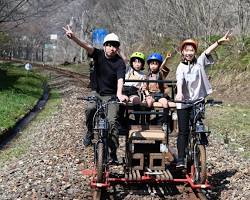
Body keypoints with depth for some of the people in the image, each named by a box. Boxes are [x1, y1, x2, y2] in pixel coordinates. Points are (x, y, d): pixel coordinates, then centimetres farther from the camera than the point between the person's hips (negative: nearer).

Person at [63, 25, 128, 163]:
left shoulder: (120, 63, -13)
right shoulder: (99, 54, -6)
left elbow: (120, 79, -28)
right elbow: (87, 47, -24)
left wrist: (119, 94, -48)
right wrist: (73, 38, -43)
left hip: (111, 95, -2)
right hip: (96, 92, 2)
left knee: (112, 121, -16)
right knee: (90, 108, -28)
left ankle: (113, 152, -5)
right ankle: (90, 132, 1)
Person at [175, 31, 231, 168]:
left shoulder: (199, 62, 7)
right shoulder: (181, 66, 2)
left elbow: (208, 51, -9)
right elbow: (179, 80, -16)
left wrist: (219, 42, -23)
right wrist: (179, 92, -35)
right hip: (184, 102, -1)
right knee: (183, 131, -2)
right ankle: (180, 159, 0)